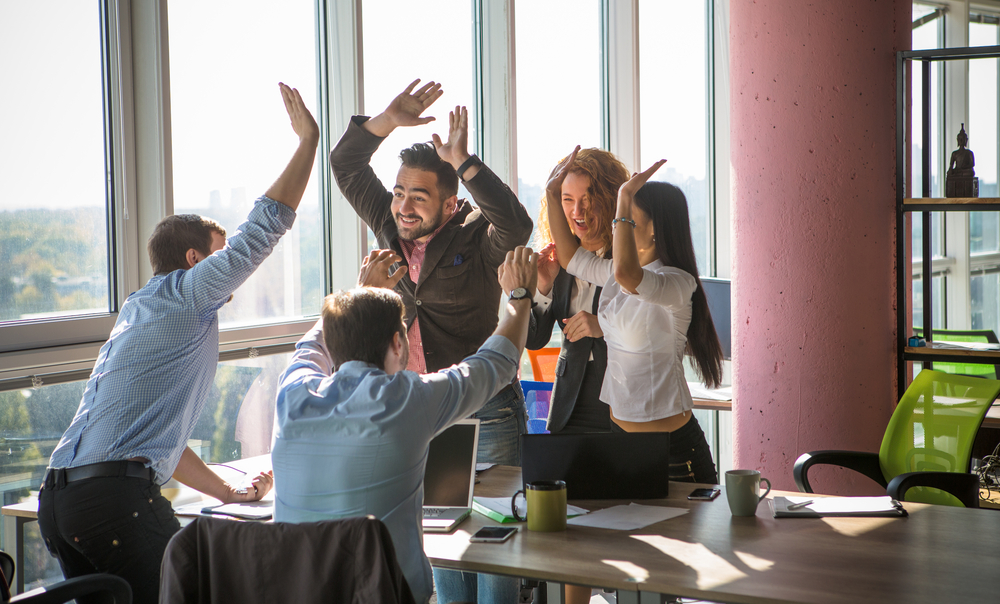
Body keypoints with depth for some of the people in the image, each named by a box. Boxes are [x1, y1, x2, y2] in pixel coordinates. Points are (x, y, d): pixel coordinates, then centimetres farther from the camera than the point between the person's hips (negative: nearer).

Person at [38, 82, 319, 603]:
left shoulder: (139, 313, 29)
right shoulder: (184, 294, 3)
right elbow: (263, 228, 0)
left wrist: (231, 493, 34)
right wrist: (308, 138, 10)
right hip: (117, 495, -9)